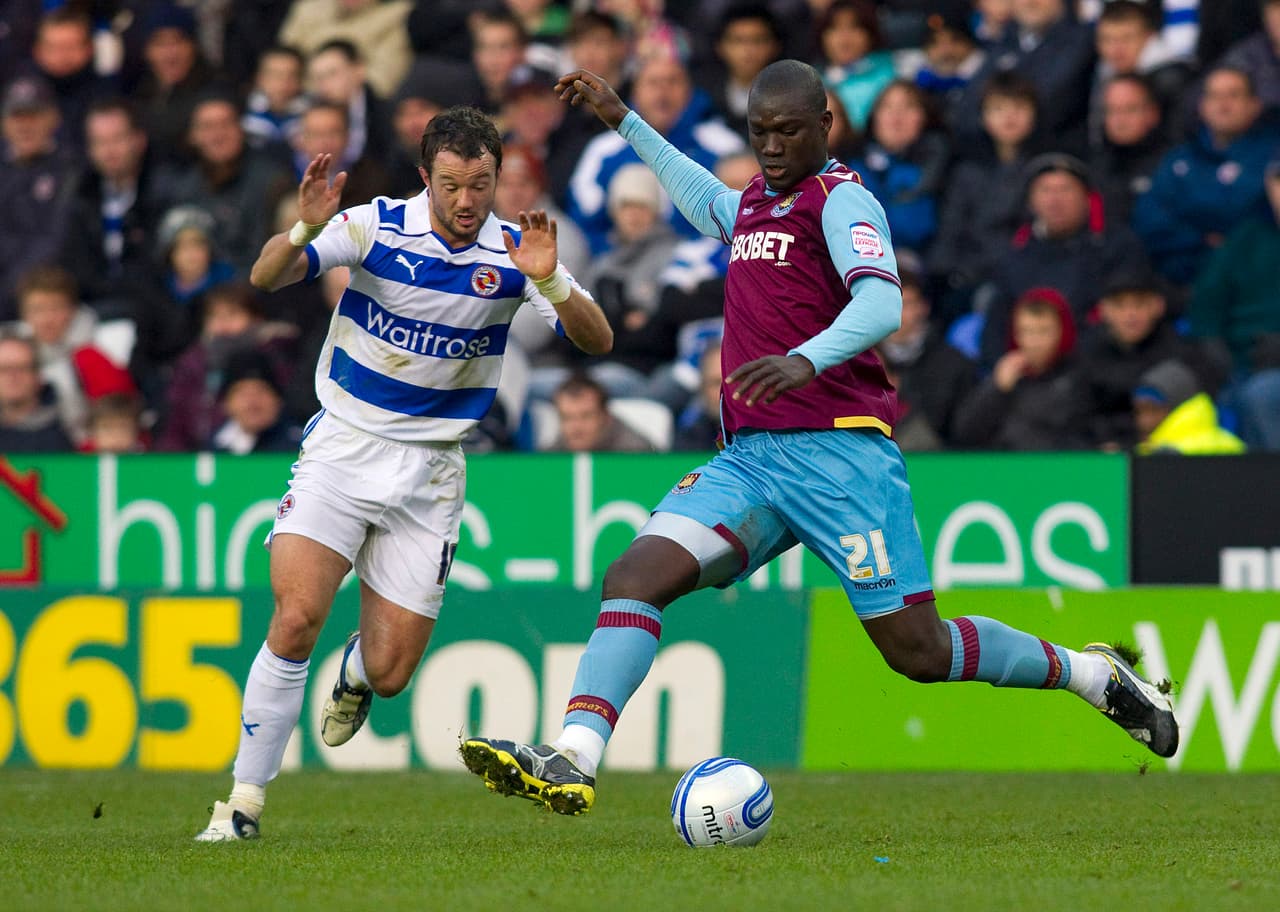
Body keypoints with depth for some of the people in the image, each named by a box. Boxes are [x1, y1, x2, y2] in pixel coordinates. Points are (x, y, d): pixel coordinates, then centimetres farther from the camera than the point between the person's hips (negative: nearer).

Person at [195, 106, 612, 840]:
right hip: (343, 447, -2)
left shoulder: (513, 251, -5)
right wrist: (305, 229, -38)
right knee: (297, 617, -22)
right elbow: (266, 277, -16)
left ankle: (356, 670, 38)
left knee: (390, 673, -2)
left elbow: (597, 342, -12)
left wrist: (550, 282, -30)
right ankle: (245, 802, -13)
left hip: (430, 472, 2)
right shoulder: (376, 226, -9)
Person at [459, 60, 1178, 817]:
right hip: (749, 460, 7)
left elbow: (880, 303, -23)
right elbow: (704, 197, 47)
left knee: (917, 649, -6)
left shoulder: (841, 199, -4)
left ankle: (1092, 674, 17)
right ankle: (573, 761, -27)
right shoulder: (752, 204, 20)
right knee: (637, 574, -16)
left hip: (838, 450, -7)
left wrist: (806, 361, -40)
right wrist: (623, 120, 49)